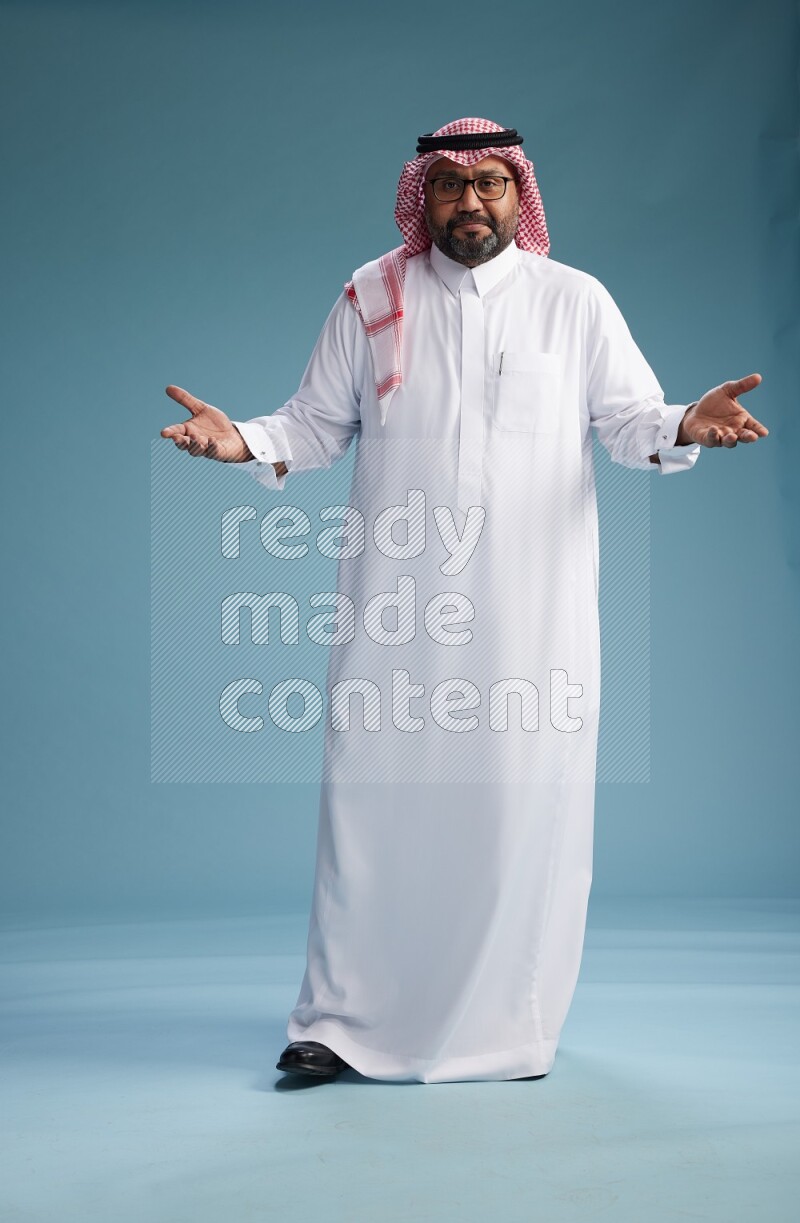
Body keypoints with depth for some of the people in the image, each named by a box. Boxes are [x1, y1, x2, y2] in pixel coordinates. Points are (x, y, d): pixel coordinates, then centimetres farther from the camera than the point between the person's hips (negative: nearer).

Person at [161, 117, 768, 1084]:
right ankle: (343, 1021, 6)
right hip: (397, 604, 1)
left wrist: (685, 427, -17)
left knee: (523, 802, -1)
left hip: (532, 603, 0)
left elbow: (630, 419, 5)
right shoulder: (371, 298, 10)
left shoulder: (574, 301, 8)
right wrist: (245, 442, -9)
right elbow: (316, 425, 10)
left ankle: (508, 1025, 11)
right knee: (374, 793, -1)